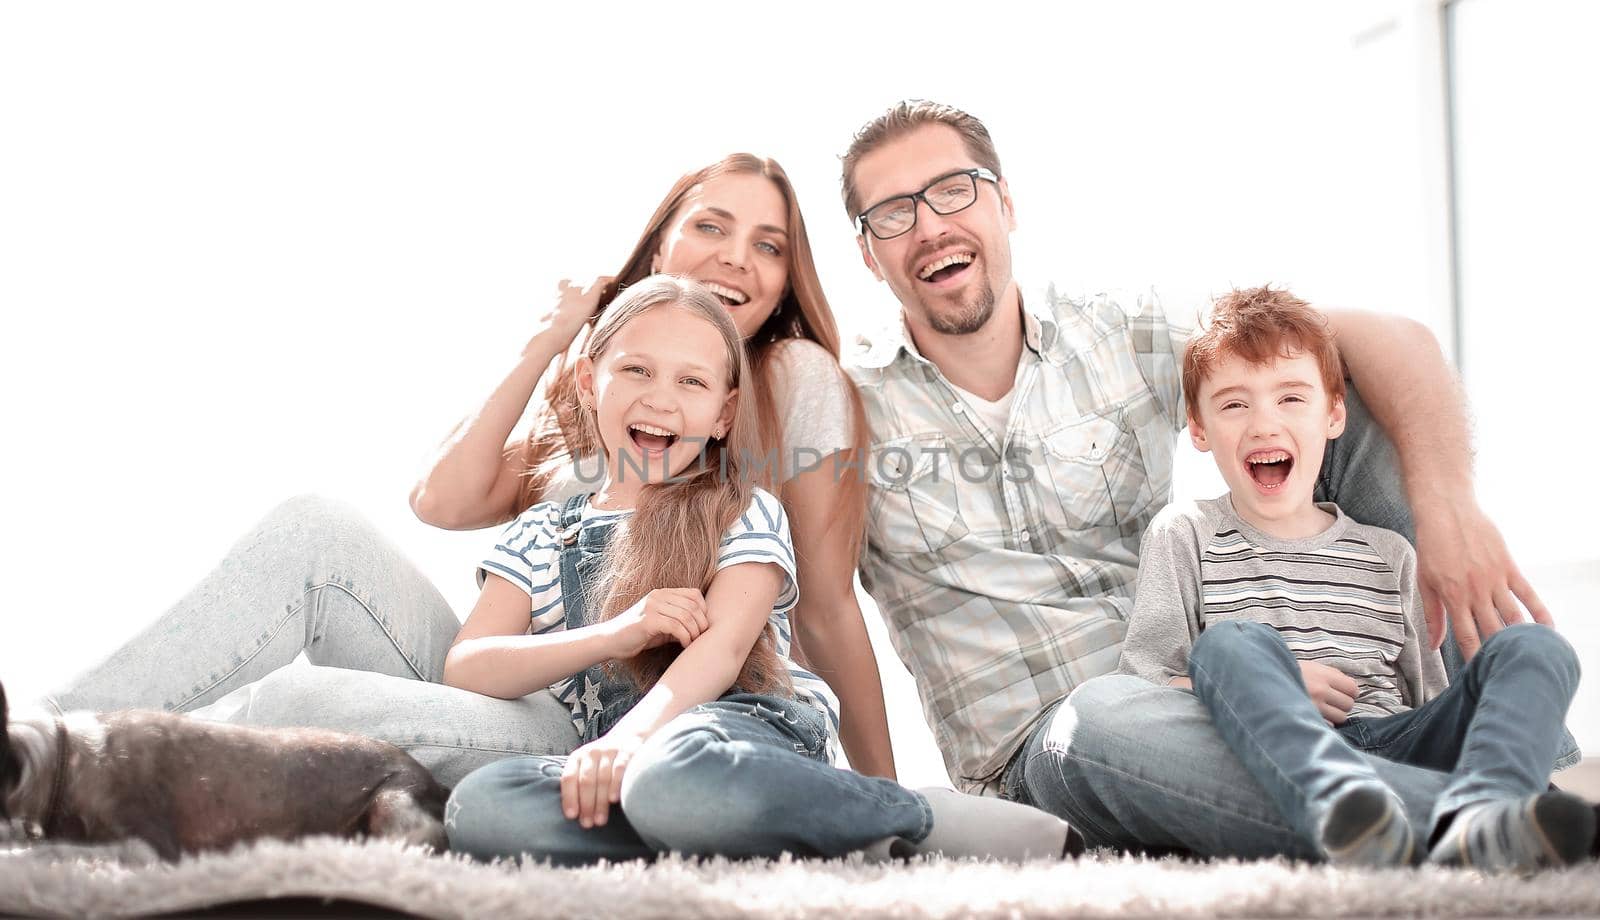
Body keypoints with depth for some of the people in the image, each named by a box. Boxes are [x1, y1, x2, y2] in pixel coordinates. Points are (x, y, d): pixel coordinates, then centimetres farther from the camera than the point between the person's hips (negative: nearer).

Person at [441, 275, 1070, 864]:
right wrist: (615, 634, -9)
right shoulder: (540, 535, 21)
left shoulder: (746, 518, 12)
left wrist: (633, 735, -28)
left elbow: (723, 647, -7)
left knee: (676, 777, -42)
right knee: (480, 804, -31)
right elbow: (463, 670, 7)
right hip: (615, 762, 4)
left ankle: (938, 824, -24)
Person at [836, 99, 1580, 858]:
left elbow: (1387, 338, -2)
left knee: (1351, 395, -6)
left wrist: (1447, 507, -20)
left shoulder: (1126, 340, 5)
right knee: (1102, 722, -41)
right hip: (1050, 754, -3)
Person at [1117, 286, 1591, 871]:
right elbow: (1140, 691, 6)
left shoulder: (1389, 555, 25)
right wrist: (1271, 685, -6)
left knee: (1536, 647, -16)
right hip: (1278, 760, -3)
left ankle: (1473, 822, -50)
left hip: (1393, 746, 3)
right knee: (1230, 643, -30)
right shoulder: (1184, 535, 16)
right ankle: (1337, 808, -60)